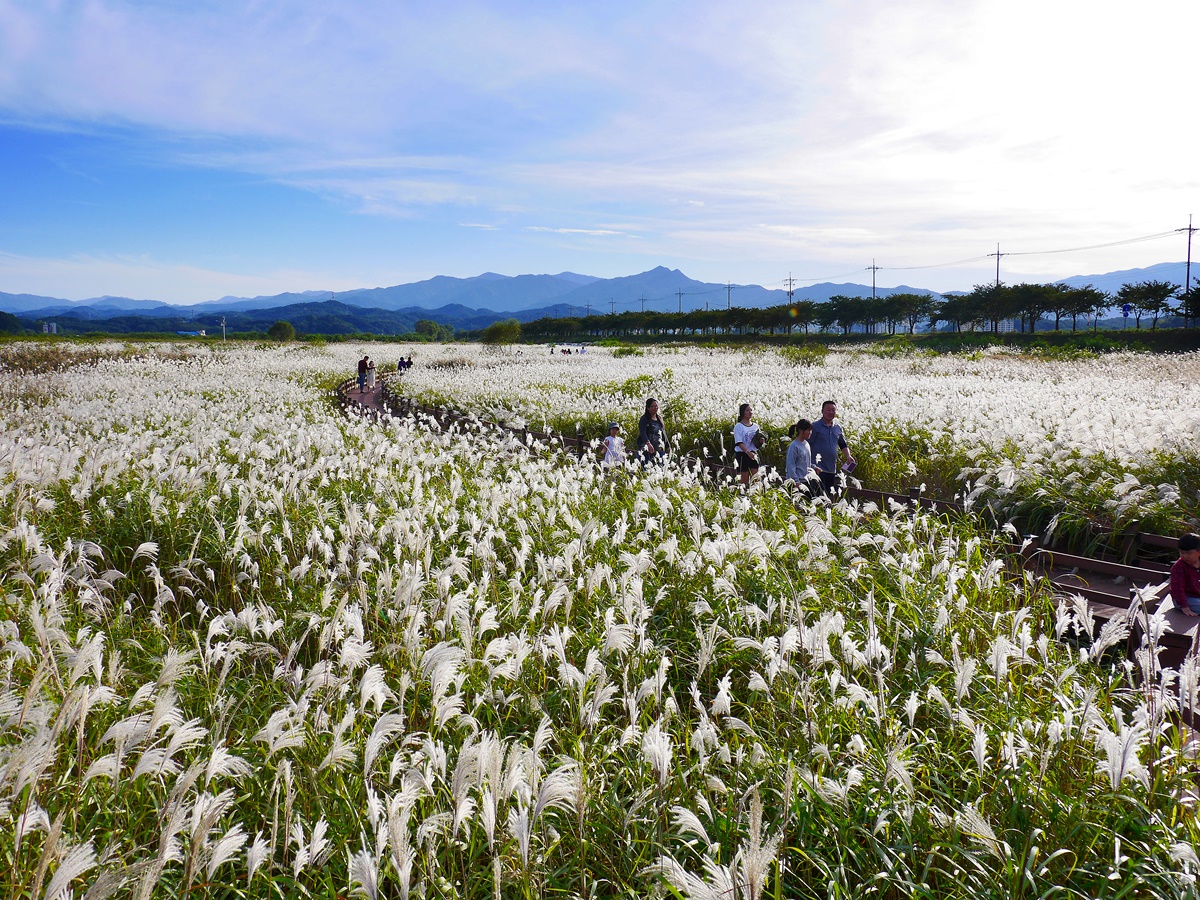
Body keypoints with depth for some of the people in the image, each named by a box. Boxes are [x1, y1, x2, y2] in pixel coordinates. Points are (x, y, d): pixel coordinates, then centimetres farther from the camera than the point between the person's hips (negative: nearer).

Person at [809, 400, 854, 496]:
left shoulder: (838, 428, 14)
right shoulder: (815, 427, -5)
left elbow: (843, 445, 26)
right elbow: (807, 445, -9)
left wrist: (848, 456, 6)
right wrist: (812, 465, -16)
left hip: (832, 470, 6)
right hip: (818, 469, -6)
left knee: (830, 495, 11)